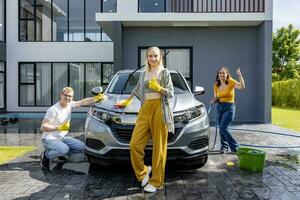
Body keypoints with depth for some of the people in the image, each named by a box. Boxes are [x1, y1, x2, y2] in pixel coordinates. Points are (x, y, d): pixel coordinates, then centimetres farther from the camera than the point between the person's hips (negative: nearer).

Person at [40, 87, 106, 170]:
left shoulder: (70, 104, -2)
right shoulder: (53, 110, -20)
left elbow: (83, 102, -2)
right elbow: (43, 127, -20)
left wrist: (97, 98, -13)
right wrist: (59, 128, -30)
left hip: (62, 137, 7)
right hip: (49, 138, -7)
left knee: (81, 147, -9)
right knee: (64, 149, -35)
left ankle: (60, 153, 12)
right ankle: (46, 155, -3)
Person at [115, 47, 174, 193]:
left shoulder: (164, 72, 6)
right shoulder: (143, 74, 18)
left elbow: (170, 93, 2)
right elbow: (137, 89, 33)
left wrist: (159, 88, -14)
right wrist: (127, 101, 38)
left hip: (160, 109, -4)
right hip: (145, 109, 4)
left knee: (159, 146, -2)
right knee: (135, 143, -7)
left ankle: (156, 182, 8)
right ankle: (143, 171, 16)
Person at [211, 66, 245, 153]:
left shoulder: (231, 82, -6)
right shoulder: (216, 86, 6)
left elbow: (242, 86, -23)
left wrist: (239, 75, -29)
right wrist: (213, 101, -9)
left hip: (229, 107, -5)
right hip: (219, 107, 5)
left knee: (223, 128, -13)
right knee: (221, 128, 9)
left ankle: (235, 147, 2)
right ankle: (224, 146, 28)